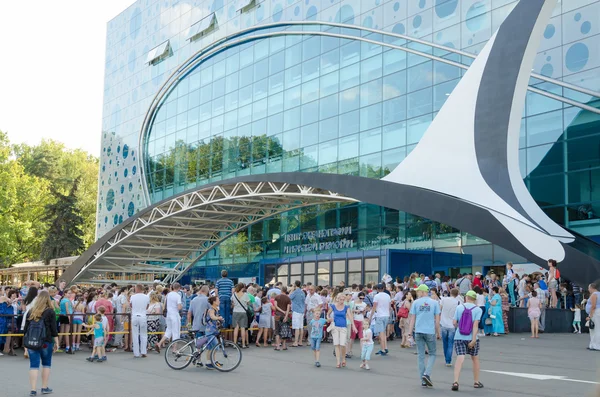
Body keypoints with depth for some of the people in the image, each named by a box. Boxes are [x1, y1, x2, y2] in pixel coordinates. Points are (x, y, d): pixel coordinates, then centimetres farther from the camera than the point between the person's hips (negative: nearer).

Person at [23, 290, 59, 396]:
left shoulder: (31, 311, 7)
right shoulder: (50, 311, -4)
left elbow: (26, 328, 11)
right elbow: (54, 329, -5)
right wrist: (56, 342, 1)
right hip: (46, 342, -3)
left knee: (34, 365, 3)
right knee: (46, 364, 12)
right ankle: (44, 388, 16)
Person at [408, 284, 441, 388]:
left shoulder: (416, 303, 3)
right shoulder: (434, 303, 2)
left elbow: (412, 319, 2)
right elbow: (437, 319, 2)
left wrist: (409, 333, 6)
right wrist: (438, 333, 11)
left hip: (418, 332, 1)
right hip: (430, 332, -1)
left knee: (421, 356, 7)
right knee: (432, 354, 12)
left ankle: (423, 381, 8)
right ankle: (427, 374, -9)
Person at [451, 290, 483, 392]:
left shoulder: (459, 307, 2)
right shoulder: (478, 310, -2)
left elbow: (454, 323, 1)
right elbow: (475, 324, -13)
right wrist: (473, 339, -17)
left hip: (459, 337, 1)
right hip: (471, 338, -1)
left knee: (459, 359, -4)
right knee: (475, 359, 17)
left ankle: (455, 382, -19)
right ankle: (476, 382, 27)